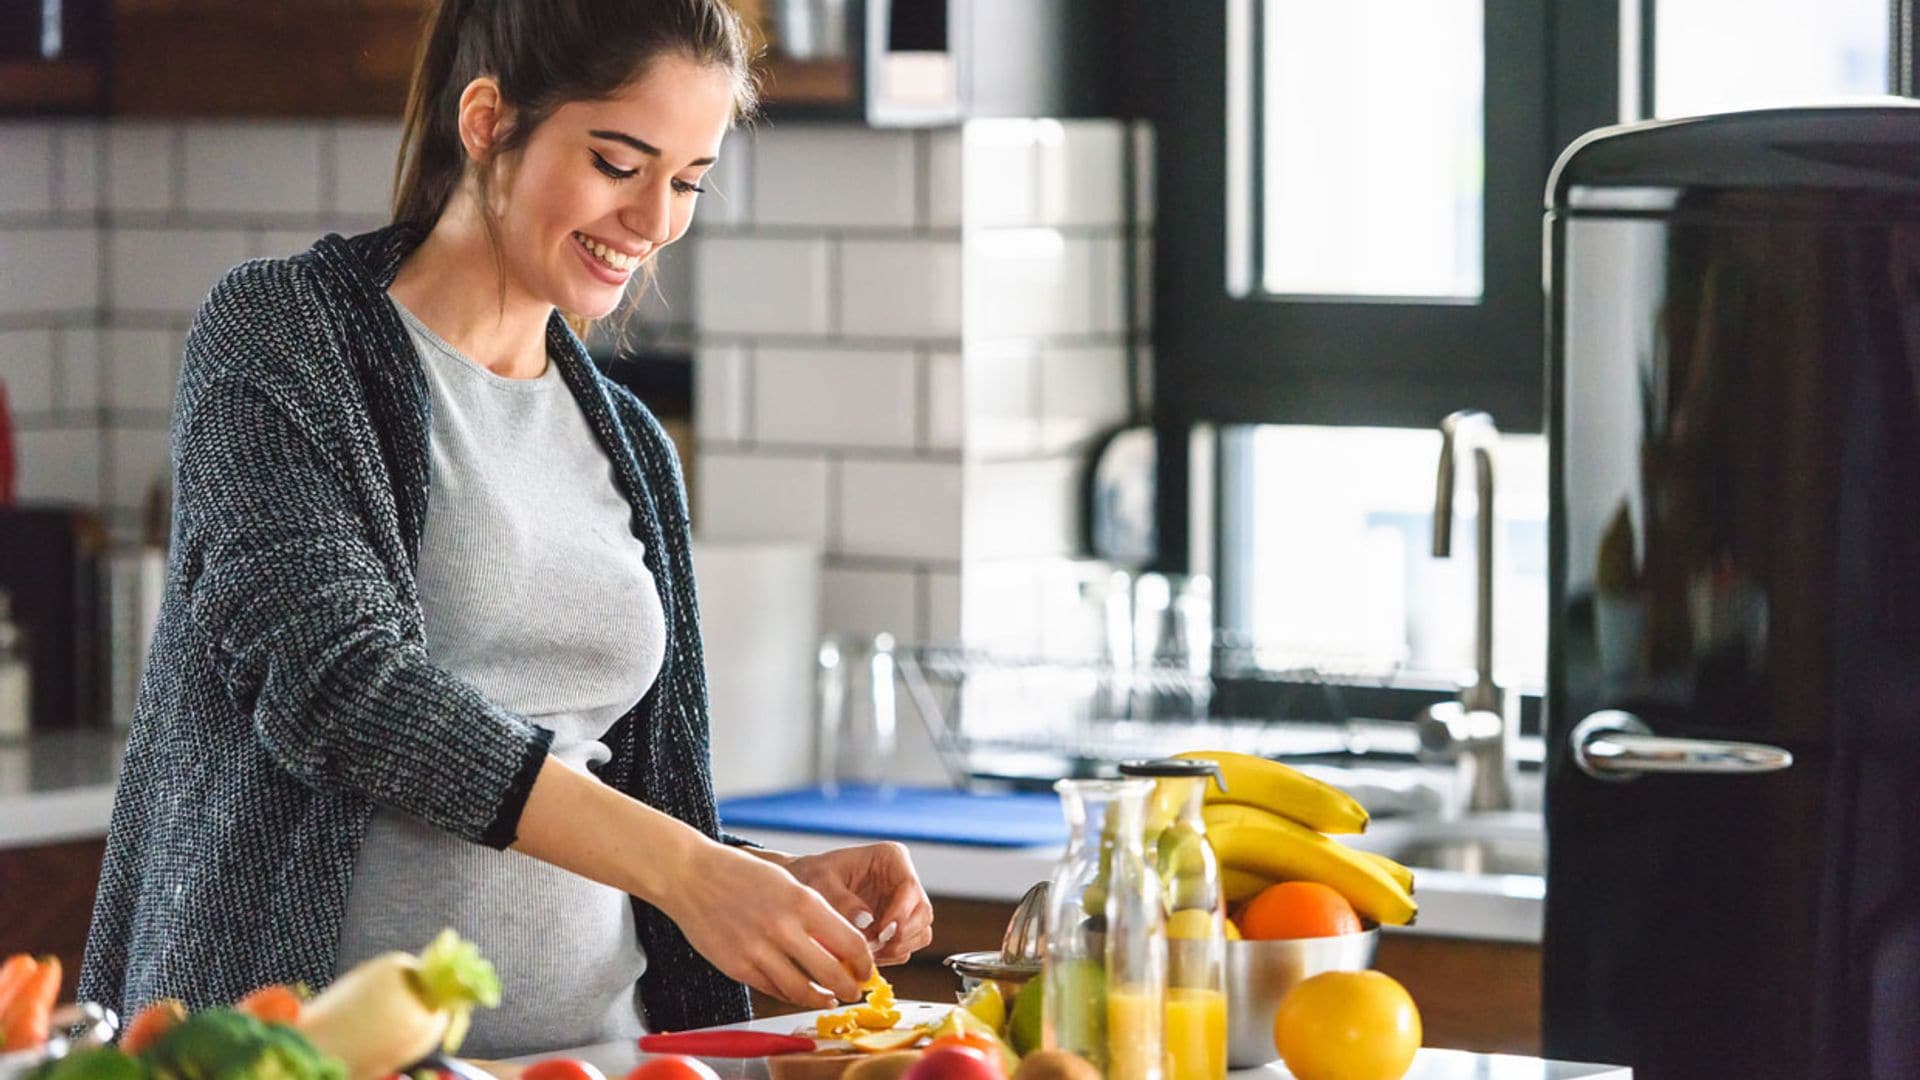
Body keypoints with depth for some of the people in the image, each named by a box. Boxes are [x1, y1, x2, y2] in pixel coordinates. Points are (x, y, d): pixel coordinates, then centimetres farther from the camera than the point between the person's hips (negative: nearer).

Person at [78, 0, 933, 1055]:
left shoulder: (628, 450, 18)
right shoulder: (279, 339, 0)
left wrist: (781, 885, 1)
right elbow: (335, 678, -13)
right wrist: (684, 869, -18)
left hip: (589, 1037, 5)